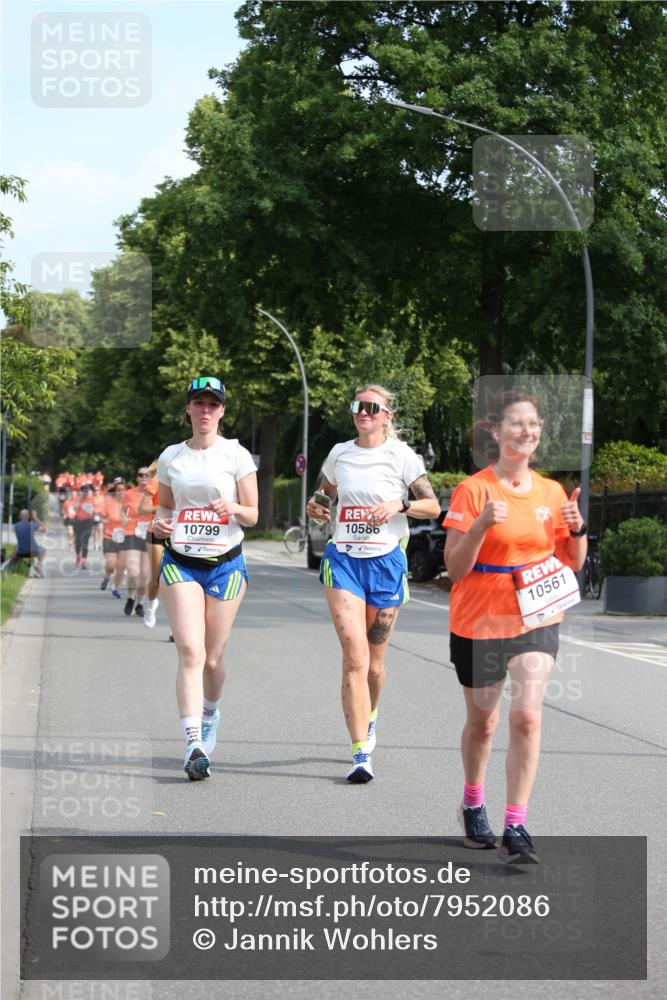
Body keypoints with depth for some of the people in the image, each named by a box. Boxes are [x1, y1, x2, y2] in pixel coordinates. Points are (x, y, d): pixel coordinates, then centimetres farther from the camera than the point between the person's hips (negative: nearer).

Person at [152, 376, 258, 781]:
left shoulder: (236, 455, -1)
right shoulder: (170, 457, 7)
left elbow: (252, 515, 1)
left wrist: (234, 509, -22)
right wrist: (160, 523, -3)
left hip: (226, 564, -1)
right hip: (180, 563, 1)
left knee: (212, 657, 5)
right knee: (190, 652, -15)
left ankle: (210, 714, 38)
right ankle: (195, 746, -21)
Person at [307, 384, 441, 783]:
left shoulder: (401, 455, -1)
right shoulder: (339, 454, 8)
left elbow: (433, 506, 0)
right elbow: (326, 493, 25)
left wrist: (399, 503, -18)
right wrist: (316, 507, 2)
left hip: (386, 560, -1)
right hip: (343, 559, 1)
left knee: (374, 661, 8)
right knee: (355, 656, -14)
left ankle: (369, 716, 41)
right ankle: (362, 753, -16)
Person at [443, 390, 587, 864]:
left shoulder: (552, 492, 3)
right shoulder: (473, 491, -9)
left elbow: (571, 565, 11)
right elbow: (455, 569, -12)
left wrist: (577, 529, -8)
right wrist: (481, 525, -27)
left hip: (536, 620, 2)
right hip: (479, 622, -2)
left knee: (527, 716, -15)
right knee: (482, 721, 13)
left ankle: (516, 828, -10)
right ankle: (473, 804, 39)